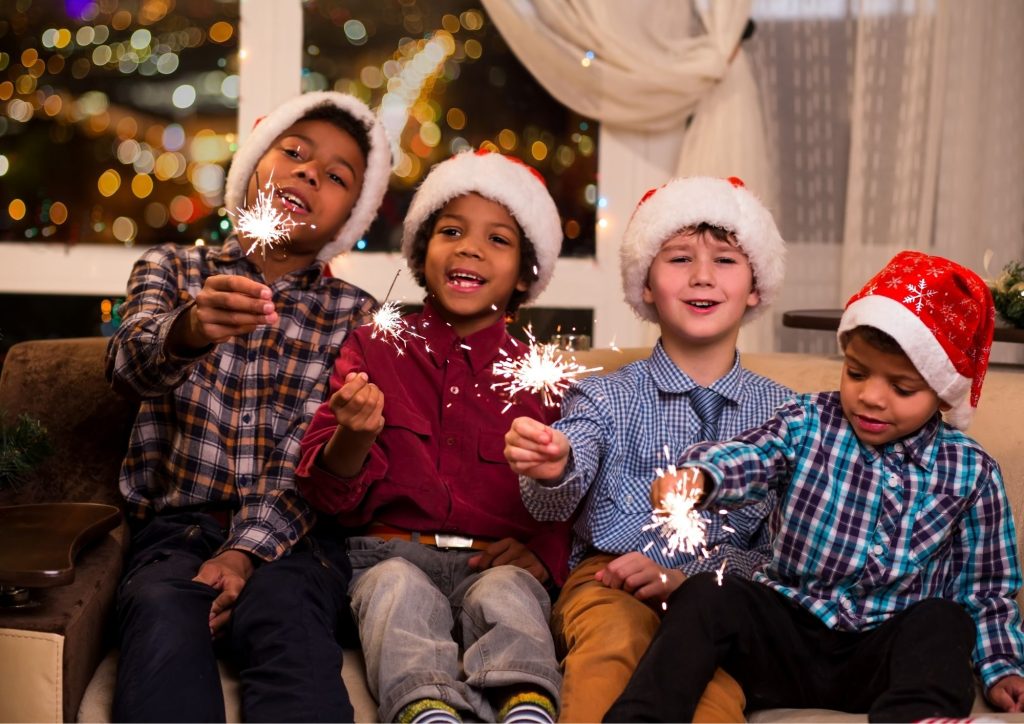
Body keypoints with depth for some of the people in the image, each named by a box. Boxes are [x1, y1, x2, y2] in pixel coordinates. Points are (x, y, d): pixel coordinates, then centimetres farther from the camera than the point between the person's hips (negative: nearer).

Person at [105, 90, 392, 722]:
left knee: (288, 617, -33)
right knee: (164, 616, -33)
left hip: (288, 533, 0)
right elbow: (129, 365, -10)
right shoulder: (170, 269, 12)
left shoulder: (354, 316, 10)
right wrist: (188, 330, -34)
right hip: (175, 523, 0)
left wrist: (245, 551, -17)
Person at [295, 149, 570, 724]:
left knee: (505, 592, -32)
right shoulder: (374, 348, 11)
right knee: (399, 587, -33)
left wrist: (542, 553, -9)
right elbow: (327, 493, 5)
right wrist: (355, 436, -18)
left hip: (496, 563, 1)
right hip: (392, 552, 0)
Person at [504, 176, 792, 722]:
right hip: (608, 580, 1)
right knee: (613, 633, -34)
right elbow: (554, 504, -8)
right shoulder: (605, 397, 8)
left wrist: (690, 574, -11)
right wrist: (552, 469, -33)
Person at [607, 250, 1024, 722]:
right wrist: (695, 476, -46)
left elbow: (986, 589, 10)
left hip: (888, 656, 0)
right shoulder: (808, 425, -2)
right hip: (791, 630, 0)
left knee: (943, 624, -28)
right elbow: (745, 457, -24)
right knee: (705, 596, -22)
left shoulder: (971, 472, 2)